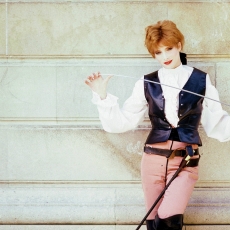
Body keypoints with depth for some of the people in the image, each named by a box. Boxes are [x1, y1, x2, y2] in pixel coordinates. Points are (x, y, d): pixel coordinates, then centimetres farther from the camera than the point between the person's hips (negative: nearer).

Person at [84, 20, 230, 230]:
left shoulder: (201, 80, 2)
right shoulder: (146, 84, 5)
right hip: (153, 159, 2)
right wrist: (102, 96, -6)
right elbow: (121, 122, 5)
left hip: (185, 161, -2)